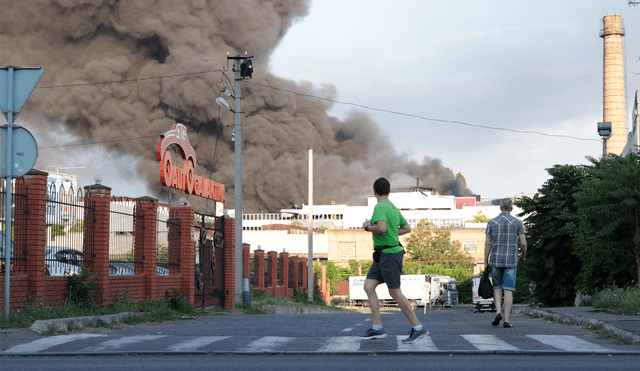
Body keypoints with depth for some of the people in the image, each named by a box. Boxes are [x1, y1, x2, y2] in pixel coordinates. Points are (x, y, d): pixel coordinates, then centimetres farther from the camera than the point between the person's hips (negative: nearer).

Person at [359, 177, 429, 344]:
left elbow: (381, 228, -30)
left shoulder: (380, 207, -15)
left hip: (389, 254, -10)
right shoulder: (393, 208, 14)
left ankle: (418, 328, 1)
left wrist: (367, 227, -12)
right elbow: (407, 228, 23)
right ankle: (377, 328, 5)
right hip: (382, 255, 10)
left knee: (395, 292, -5)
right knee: (368, 287, 6)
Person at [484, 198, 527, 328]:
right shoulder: (517, 223, -1)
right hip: (511, 261, -1)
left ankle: (498, 312, -5)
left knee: (497, 287, 15)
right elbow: (523, 243, -1)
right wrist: (523, 255, 18)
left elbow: (488, 243, 0)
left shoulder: (492, 223, 1)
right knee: (508, 290, 1)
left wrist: (486, 261, 7)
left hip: (496, 260, 1)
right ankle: (506, 320, -3)